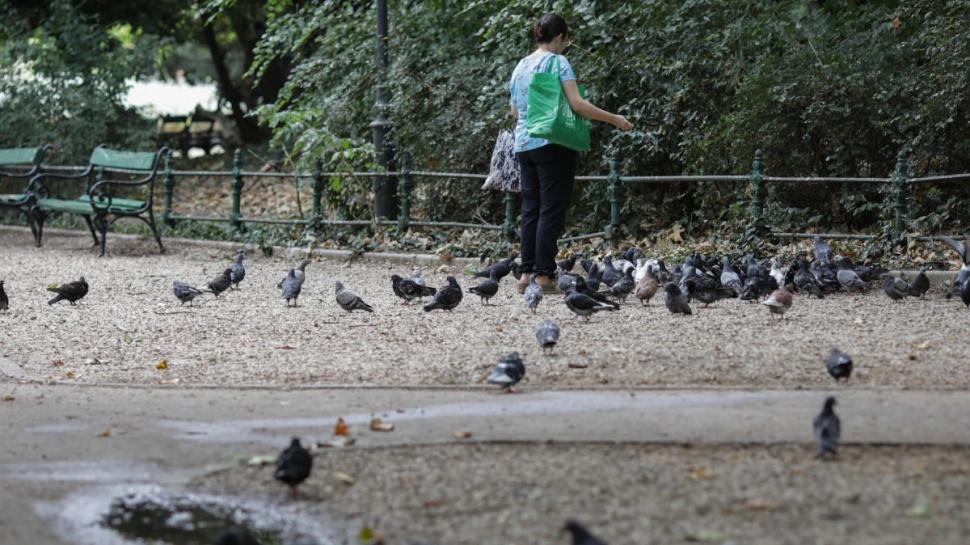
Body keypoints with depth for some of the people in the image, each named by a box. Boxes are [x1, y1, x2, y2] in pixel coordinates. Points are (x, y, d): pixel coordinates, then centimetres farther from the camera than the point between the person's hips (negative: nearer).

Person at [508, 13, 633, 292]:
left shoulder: (520, 67, 14)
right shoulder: (557, 62, -7)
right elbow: (577, 104, -14)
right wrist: (614, 119, -7)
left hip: (524, 144, 7)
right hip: (552, 143, -7)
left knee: (530, 208, 9)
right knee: (552, 209, -4)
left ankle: (526, 272, 6)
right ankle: (543, 274, -8)